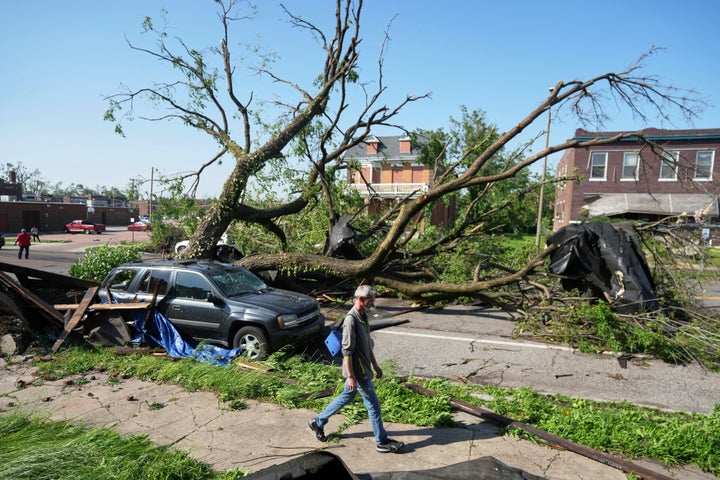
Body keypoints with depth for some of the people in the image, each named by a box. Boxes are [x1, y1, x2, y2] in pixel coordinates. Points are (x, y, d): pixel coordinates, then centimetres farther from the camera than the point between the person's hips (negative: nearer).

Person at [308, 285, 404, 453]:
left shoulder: (363, 316, 7)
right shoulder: (351, 319, -22)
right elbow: (347, 351, -22)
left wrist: (375, 364, 20)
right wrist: (350, 376, -21)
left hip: (363, 368, 10)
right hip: (357, 371, -10)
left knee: (346, 398, 21)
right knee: (373, 404, 2)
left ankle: (318, 422, 35)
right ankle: (382, 442, 18)